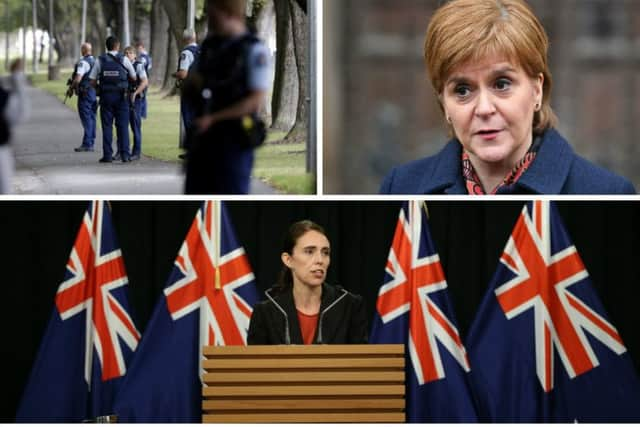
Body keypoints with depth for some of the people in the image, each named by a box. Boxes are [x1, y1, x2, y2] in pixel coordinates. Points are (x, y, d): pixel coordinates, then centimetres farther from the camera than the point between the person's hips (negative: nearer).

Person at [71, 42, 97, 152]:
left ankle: (87, 144, -9)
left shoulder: (83, 62, -15)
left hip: (85, 94, -8)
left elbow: (78, 79, -22)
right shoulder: (96, 62, 12)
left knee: (86, 119, -8)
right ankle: (91, 143, 15)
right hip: (94, 92, 8)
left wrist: (71, 88, -8)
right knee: (91, 119, 12)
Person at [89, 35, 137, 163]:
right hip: (121, 96, -1)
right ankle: (124, 154, -3)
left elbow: (92, 82, 0)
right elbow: (133, 78, 7)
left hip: (106, 96, 1)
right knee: (122, 126, 2)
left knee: (107, 126, 4)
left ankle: (107, 155, 1)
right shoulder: (124, 59, -3)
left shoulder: (100, 60, 0)